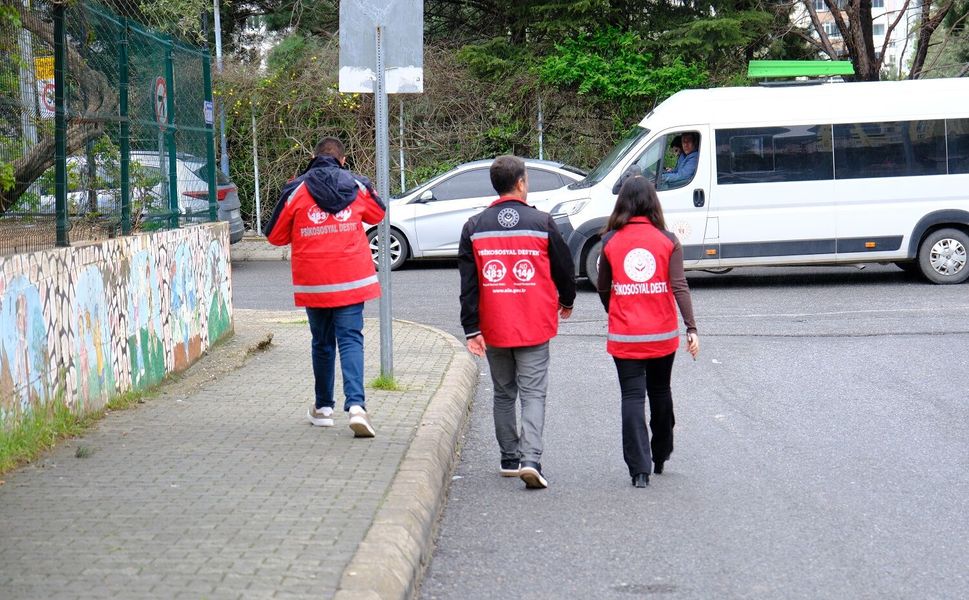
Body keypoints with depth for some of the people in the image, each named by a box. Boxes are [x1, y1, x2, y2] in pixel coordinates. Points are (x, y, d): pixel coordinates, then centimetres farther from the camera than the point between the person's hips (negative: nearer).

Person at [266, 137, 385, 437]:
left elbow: (275, 236, 4)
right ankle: (356, 404, -19)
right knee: (351, 339, -1)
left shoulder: (296, 190, -3)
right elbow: (378, 213, 23)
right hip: (351, 280, 0)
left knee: (322, 342, 14)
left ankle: (323, 407, 23)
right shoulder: (357, 186, 3)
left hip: (313, 282, 0)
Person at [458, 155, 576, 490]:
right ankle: (531, 459, -18)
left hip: (494, 327, 2)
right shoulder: (541, 223, -5)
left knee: (503, 393, 16)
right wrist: (567, 301, 24)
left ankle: (510, 459, 22)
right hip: (534, 327, -2)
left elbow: (468, 283, -2)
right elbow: (564, 267, 4)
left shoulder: (475, 227, 1)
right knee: (533, 393, -2)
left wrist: (471, 329, 0)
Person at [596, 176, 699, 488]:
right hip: (662, 334, 1)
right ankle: (660, 457, 33)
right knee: (660, 392, 19)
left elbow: (603, 289, 6)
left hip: (624, 336, -1)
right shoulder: (668, 240, -3)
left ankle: (639, 468, -8)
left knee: (632, 397, 0)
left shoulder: (610, 241, -2)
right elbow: (679, 287, -10)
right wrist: (691, 328, -11)